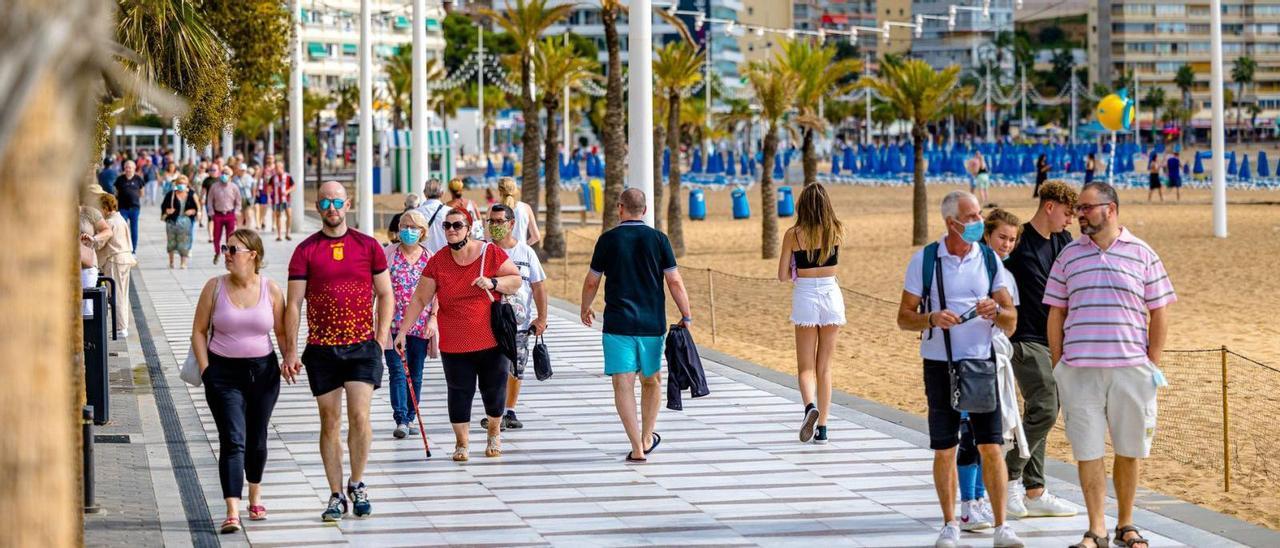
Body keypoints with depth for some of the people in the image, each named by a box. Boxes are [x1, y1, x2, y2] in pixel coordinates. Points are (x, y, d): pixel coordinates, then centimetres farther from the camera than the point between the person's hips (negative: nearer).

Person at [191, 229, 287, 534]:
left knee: (256, 440, 13)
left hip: (263, 371, 2)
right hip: (224, 372, -2)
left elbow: (282, 331, 8)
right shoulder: (215, 287, -2)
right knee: (233, 440, -13)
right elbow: (199, 330, 2)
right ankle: (232, 512, -20)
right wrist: (206, 370, -5)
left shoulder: (271, 290, -1)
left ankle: (255, 496, 38)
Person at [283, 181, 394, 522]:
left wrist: (381, 338, 0)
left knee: (359, 417, -10)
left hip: (362, 345, 0)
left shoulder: (368, 246, 6)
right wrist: (290, 350, -6)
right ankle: (336, 496, 13)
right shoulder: (305, 251, 3)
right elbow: (294, 303, 0)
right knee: (330, 423, 4)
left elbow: (385, 294, 10)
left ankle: (357, 485, 11)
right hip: (321, 349, 0)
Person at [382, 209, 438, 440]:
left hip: (420, 325, 2)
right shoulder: (389, 254, 0)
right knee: (397, 371, -11)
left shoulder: (429, 258, 5)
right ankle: (401, 419, -16)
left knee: (415, 374, 9)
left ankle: (410, 418, 19)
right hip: (394, 323, -2)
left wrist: (433, 318, -3)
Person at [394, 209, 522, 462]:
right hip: (454, 344, 0)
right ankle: (462, 443, 14)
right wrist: (403, 331, -3)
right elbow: (419, 299, 2)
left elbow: (516, 280, 2)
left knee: (493, 390, 8)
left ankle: (494, 432, 33)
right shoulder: (437, 262, -2)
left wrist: (493, 282, -18)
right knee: (459, 393, 0)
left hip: (491, 339, 0)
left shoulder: (491, 253, -4)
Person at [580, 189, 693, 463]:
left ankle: (637, 448, -12)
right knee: (651, 381, 19)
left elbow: (592, 281, 6)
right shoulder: (658, 239, 0)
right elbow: (675, 282, -3)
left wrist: (585, 309, 24)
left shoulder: (608, 240, -1)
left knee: (623, 384, -3)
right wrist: (686, 317, 6)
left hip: (618, 324, -2)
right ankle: (647, 438, 30)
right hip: (652, 324, 2)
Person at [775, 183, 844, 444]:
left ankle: (810, 406, -23)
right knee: (824, 367, 11)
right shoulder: (837, 231, 0)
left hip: (805, 296, -2)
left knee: (806, 367, 6)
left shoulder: (793, 234, -6)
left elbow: (783, 275, -4)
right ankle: (822, 428, 9)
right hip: (832, 295, 2)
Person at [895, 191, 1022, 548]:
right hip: (940, 366, -1)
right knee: (944, 451, 4)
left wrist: (995, 311, -17)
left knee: (991, 448, -4)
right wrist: (932, 318, -19)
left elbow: (1011, 319, 6)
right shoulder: (924, 260, 0)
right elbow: (904, 318, 2)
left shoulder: (989, 260, 6)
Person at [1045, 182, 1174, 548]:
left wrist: (1153, 363, 0)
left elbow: (1158, 311, 6)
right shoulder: (1069, 256, 8)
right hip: (1080, 371, 1)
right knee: (1087, 451, -1)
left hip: (1131, 368, -1)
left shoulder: (1142, 254, 4)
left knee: (1129, 450, 7)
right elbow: (1056, 314, 11)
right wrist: (1057, 366, 5)